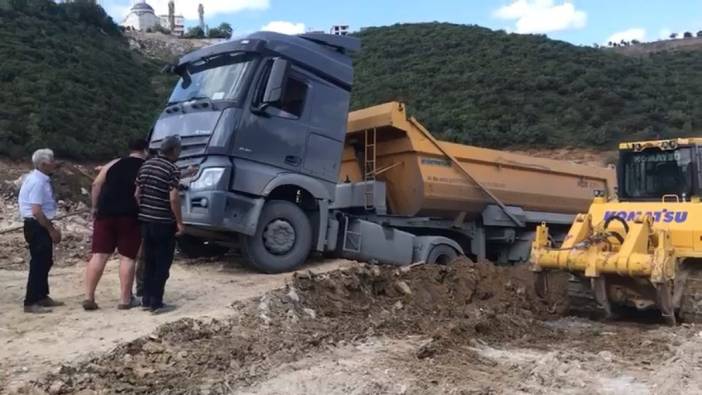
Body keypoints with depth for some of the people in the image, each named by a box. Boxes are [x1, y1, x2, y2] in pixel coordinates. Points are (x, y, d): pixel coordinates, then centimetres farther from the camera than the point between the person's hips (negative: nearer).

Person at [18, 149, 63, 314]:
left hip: (41, 225, 10)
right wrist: (51, 230, -17)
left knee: (44, 262, 17)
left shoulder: (41, 179, 10)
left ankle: (42, 297, 29)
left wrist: (51, 228, 18)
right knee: (38, 263, -5)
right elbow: (36, 211, -25)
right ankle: (31, 303, 2)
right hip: (36, 226, -10)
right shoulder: (37, 182, -20)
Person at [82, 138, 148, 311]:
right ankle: (125, 299, 7)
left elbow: (96, 185, 9)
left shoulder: (113, 164, 13)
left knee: (99, 255, 5)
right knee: (127, 258, 3)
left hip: (106, 213, 3)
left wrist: (95, 208, 13)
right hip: (130, 216, -3)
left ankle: (89, 297, 4)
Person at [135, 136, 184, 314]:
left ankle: (147, 300, 20)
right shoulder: (172, 169, -13)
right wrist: (179, 222, -11)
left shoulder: (146, 165, 10)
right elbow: (173, 199, -19)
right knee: (162, 264, 1)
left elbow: (137, 194, 12)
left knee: (149, 262, 15)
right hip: (164, 223, -7)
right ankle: (156, 304, 3)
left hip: (146, 221, 7)